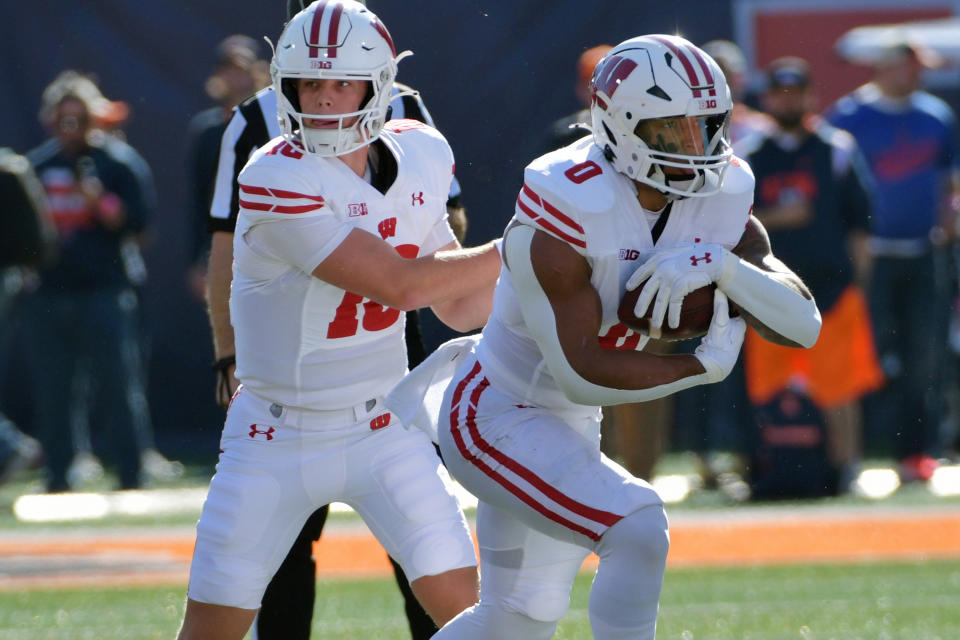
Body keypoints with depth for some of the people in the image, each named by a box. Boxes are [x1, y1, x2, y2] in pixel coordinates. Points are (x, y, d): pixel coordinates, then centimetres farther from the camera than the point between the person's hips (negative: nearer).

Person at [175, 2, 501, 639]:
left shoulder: (420, 160, -1)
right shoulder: (276, 182, -22)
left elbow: (460, 305, 11)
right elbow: (401, 284, -24)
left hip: (383, 432, 4)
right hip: (276, 440, -4)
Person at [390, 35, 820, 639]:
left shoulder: (719, 200, -8)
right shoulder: (568, 209, -28)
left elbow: (803, 324, -15)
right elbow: (581, 373, -28)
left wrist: (721, 265, -32)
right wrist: (706, 364, -24)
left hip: (568, 427, 9)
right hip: (495, 422, -9)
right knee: (639, 532, -26)